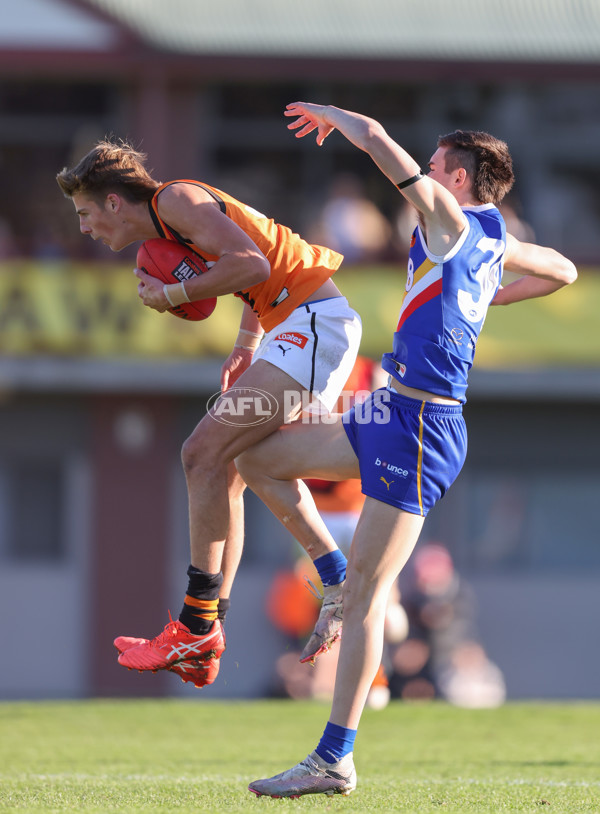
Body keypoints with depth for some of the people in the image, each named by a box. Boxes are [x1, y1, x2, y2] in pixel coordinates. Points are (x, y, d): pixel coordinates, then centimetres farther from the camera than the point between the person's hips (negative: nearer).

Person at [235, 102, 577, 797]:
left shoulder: (451, 221, -10)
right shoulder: (493, 244, 13)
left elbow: (377, 140, -13)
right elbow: (564, 271, 31)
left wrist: (330, 114, 7)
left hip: (420, 424, -9)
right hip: (390, 413, 9)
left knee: (365, 594, -8)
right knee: (259, 460, 14)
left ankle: (334, 761, -7)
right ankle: (337, 578, 17)